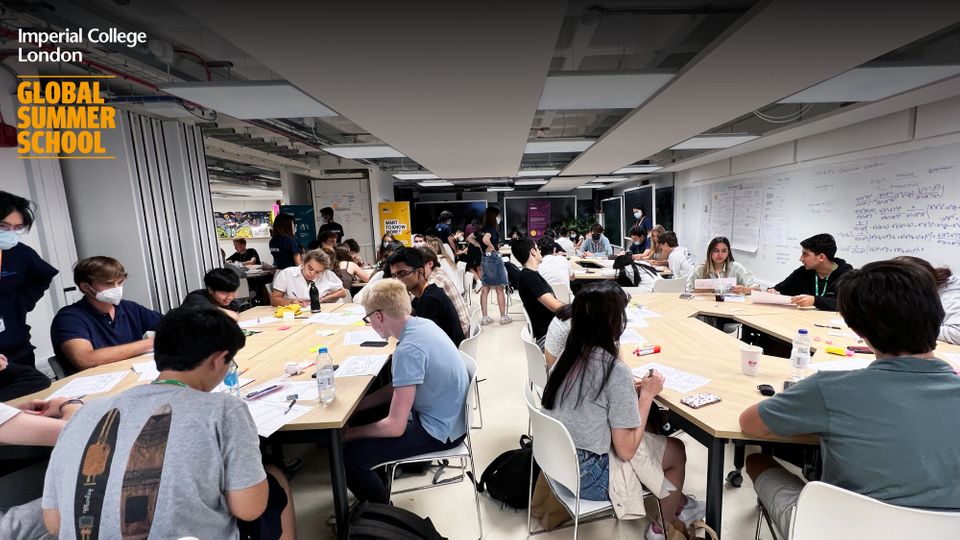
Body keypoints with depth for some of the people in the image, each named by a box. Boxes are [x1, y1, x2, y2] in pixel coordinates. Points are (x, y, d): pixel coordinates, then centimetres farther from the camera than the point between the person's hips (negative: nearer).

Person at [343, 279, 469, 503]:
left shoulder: (408, 350, -29)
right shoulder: (422, 323, -3)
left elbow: (395, 426, -24)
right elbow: (399, 387, 9)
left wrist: (349, 434, -8)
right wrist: (355, 406, 5)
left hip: (438, 431, -9)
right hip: (446, 416, 9)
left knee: (349, 458, -13)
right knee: (363, 416, 20)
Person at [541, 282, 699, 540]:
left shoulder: (568, 354, -5)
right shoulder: (616, 370, -25)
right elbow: (626, 450, -17)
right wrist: (646, 395, -9)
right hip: (588, 476, -6)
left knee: (653, 434, 24)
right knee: (677, 451, 17)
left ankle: (676, 503, 46)